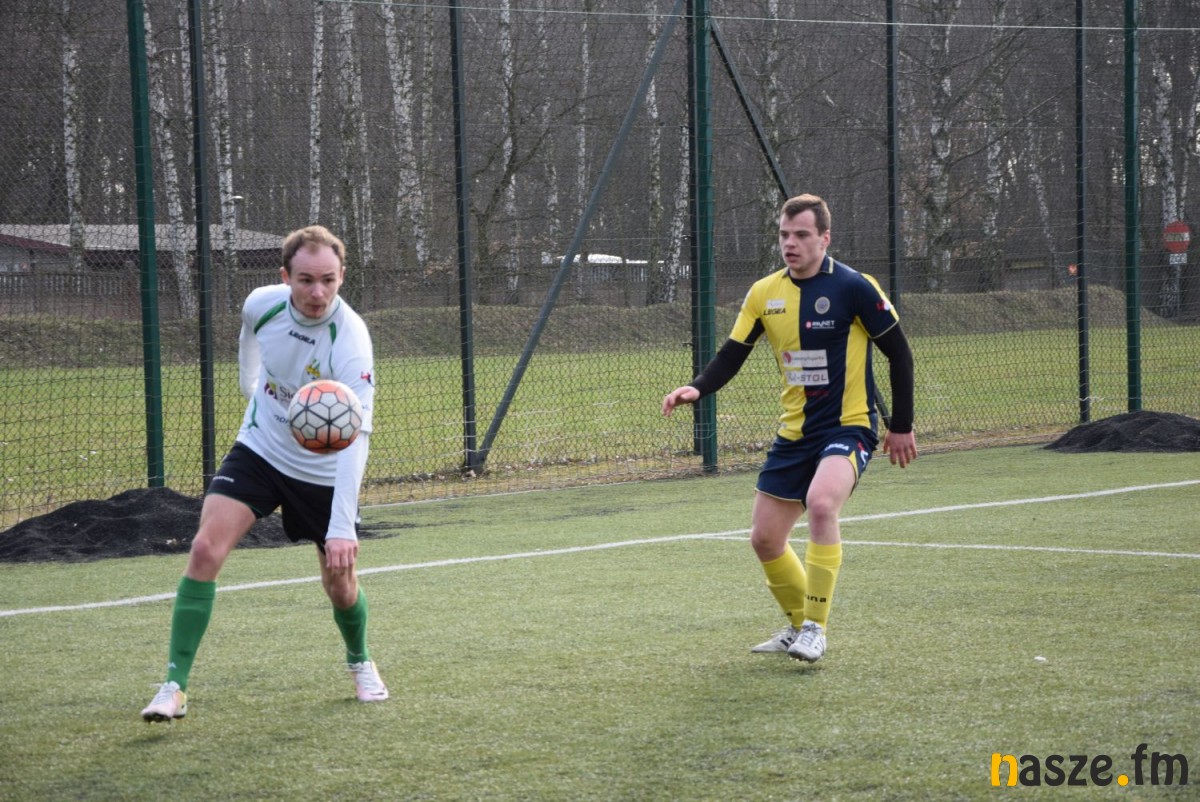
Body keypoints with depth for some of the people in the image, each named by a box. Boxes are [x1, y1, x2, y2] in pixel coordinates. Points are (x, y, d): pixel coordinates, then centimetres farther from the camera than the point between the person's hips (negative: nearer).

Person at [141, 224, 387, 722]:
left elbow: (355, 438, -37)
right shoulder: (262, 305, -16)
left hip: (323, 472, -2)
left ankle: (359, 663, 42)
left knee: (340, 584, 7)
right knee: (206, 549, -18)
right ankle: (174, 686, -15)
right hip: (259, 451, 2)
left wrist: (342, 526, -43)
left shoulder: (351, 343, -30)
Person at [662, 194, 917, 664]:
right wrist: (696, 389, -16)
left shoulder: (853, 288, -12)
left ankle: (816, 628, -21)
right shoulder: (765, 293, 2)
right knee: (765, 539, 6)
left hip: (848, 427, -6)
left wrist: (901, 426, -2)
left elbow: (898, 353, -5)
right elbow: (732, 355, 4)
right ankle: (799, 625, 31)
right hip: (794, 433, 6)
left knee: (821, 502, -33)